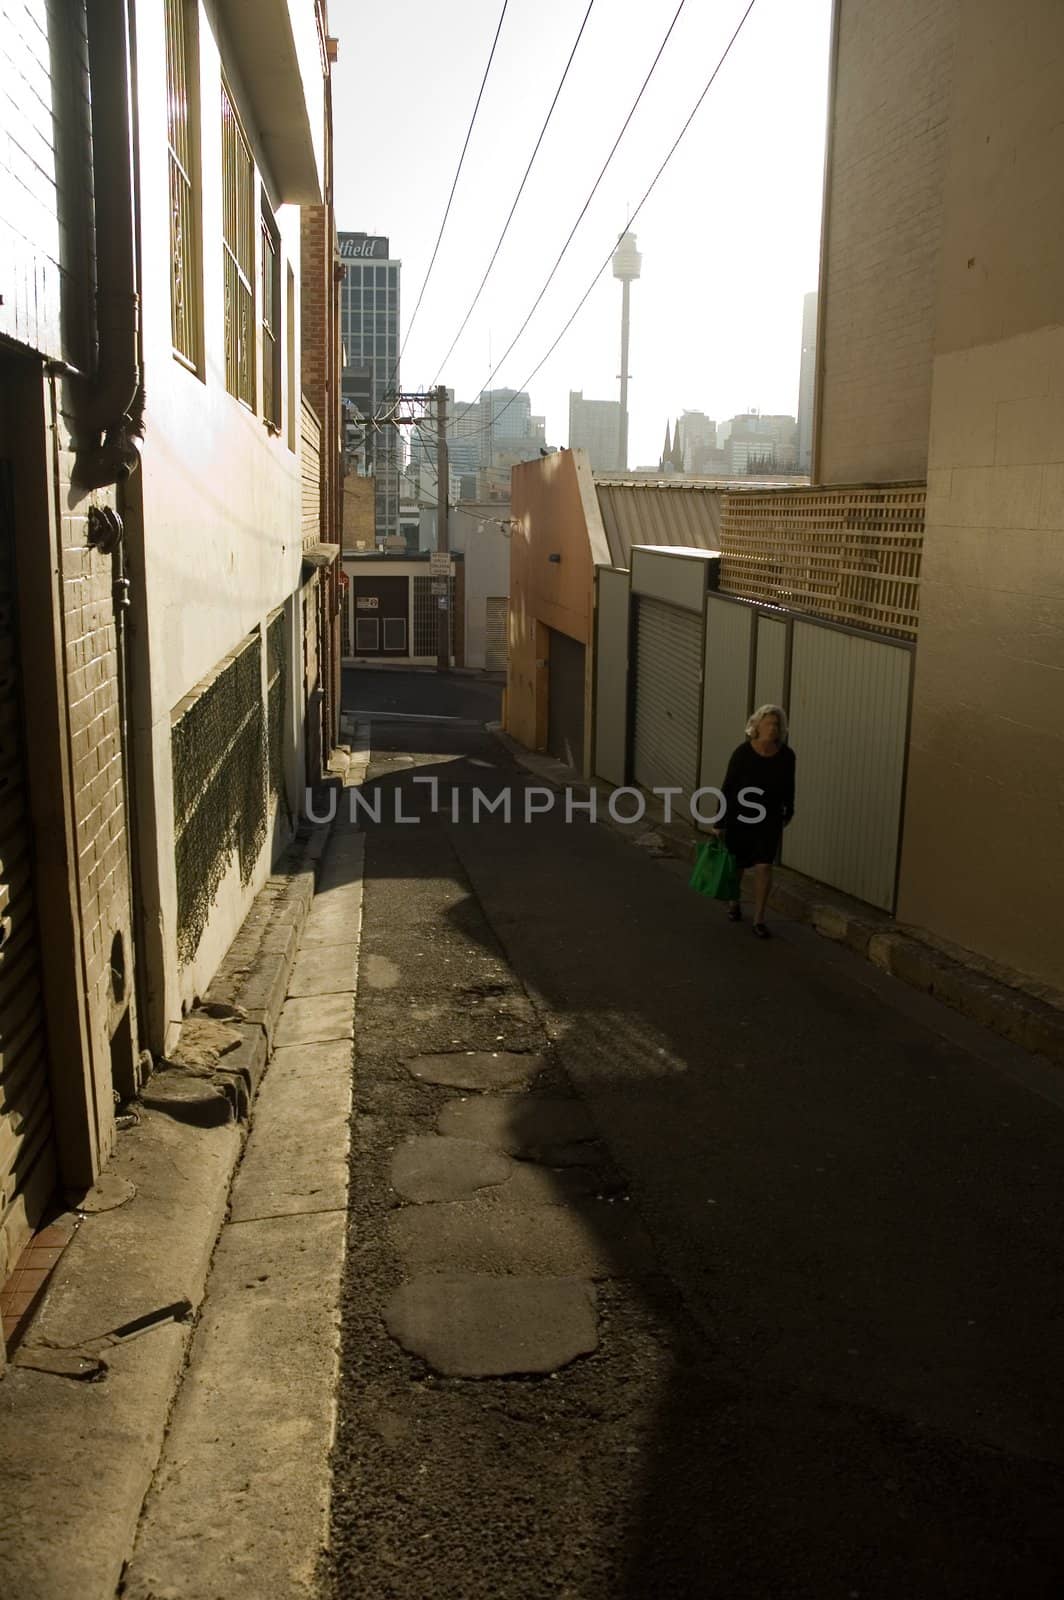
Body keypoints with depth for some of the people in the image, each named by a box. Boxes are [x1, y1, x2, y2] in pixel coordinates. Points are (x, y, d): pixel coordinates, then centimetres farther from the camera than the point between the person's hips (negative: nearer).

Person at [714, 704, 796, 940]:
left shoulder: (786, 756, -9)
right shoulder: (743, 752, -17)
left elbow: (788, 787, 6)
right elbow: (727, 787, -12)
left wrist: (788, 812, 17)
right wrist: (720, 823, -12)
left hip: (770, 819, 1)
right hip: (740, 816, -1)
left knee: (764, 867, -7)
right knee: (736, 865, 14)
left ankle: (759, 920, 3)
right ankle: (733, 903, 42)